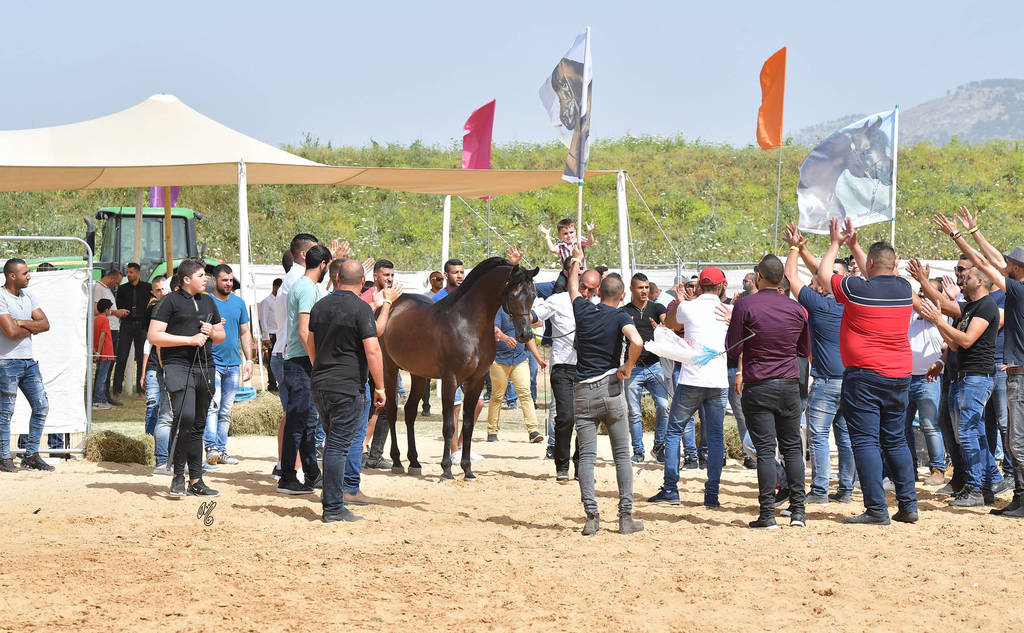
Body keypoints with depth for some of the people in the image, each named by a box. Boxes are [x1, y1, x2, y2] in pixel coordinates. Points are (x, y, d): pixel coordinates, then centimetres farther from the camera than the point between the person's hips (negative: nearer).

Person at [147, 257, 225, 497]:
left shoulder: (208, 302, 20)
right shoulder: (171, 301, -1)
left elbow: (221, 336, 28)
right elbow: (154, 336, -9)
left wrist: (211, 332, 4)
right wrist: (190, 339, -12)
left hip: (205, 367, 7)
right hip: (178, 366, -7)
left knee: (198, 425, 9)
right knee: (185, 417, -22)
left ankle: (196, 481, 13)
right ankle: (178, 475, -10)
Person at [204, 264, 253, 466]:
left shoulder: (239, 303, 13)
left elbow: (245, 333, 17)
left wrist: (249, 360, 10)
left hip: (233, 364, 5)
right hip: (212, 362, -5)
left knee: (226, 411, 7)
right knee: (212, 405, -17)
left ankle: (221, 450, 11)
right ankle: (211, 448, -22)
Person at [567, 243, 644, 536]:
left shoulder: (583, 311, 4)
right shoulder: (620, 317, -5)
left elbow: (573, 288, 26)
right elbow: (637, 342, -25)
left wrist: (576, 260, 42)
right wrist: (628, 367, -8)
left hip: (582, 391, 2)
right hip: (609, 389, -2)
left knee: (587, 456, 1)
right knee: (622, 455, 5)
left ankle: (591, 516, -9)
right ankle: (626, 516, 2)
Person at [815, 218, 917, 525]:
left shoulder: (857, 289, -12)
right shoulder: (904, 289, 3)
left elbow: (824, 275, 7)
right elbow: (878, 277, 26)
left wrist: (835, 244, 22)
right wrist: (853, 244, 32)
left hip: (864, 375, -6)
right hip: (899, 375, 6)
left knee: (865, 441, -4)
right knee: (895, 439, 15)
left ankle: (876, 509, -10)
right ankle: (908, 505, 14)